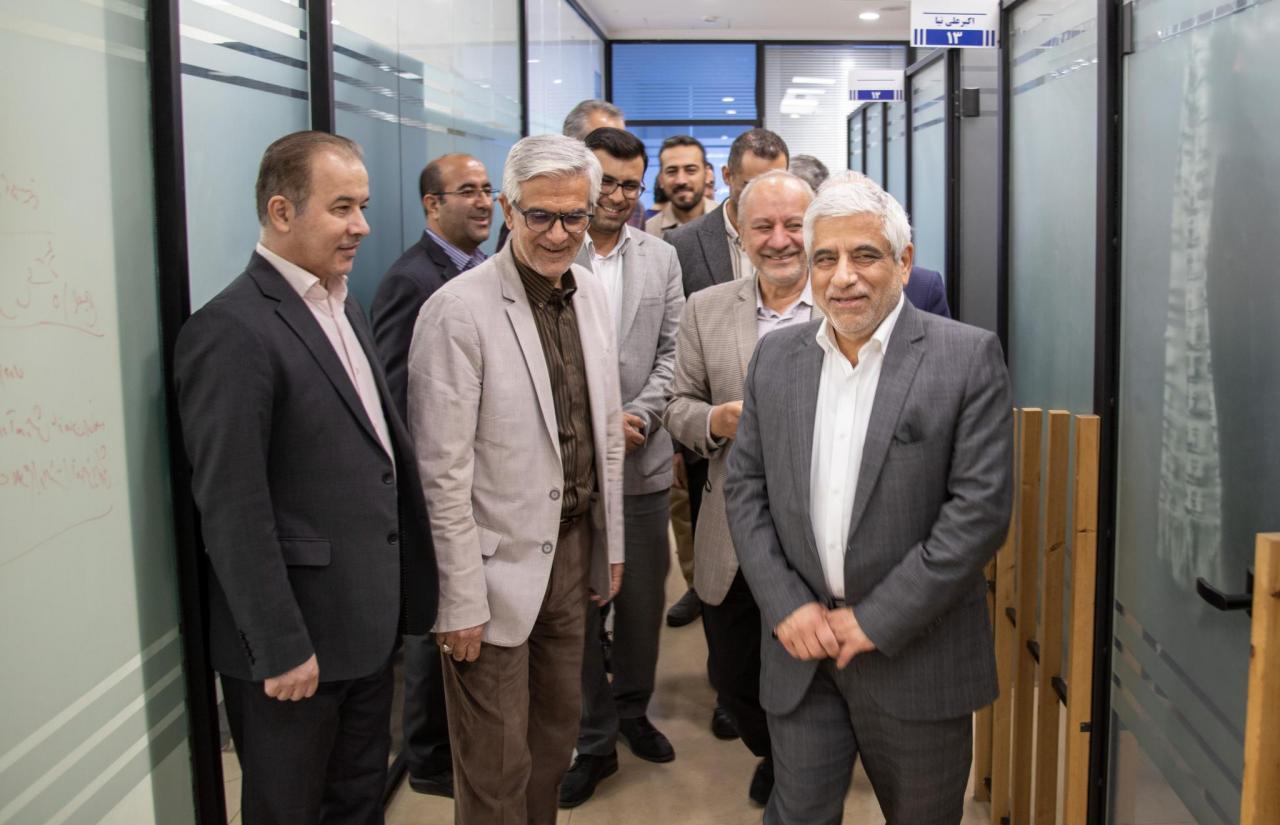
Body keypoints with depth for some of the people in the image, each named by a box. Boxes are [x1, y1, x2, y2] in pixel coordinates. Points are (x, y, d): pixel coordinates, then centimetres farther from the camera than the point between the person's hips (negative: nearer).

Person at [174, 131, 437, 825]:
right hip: (297, 644, -8)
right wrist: (281, 650, -18)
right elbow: (231, 511, -21)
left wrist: (404, 593, 12)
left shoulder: (343, 308, 10)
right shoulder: (232, 331, -19)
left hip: (368, 625, 8)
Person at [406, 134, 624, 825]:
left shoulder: (591, 293, 4)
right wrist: (462, 600, -15)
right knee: (497, 767, 6)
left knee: (558, 729, 21)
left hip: (575, 547, 7)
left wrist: (611, 542, 14)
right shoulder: (459, 311, -18)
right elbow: (443, 472, -17)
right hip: (500, 563, -6)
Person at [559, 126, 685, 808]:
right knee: (576, 604, 6)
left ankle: (633, 709, 35)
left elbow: (672, 352, 6)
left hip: (643, 459, 3)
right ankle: (593, 738, 20)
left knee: (644, 598, 13)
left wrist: (636, 415, -9)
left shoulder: (661, 258, 8)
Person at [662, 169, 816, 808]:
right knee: (732, 679, 16)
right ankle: (776, 756, 48)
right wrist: (716, 421, -14)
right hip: (734, 538, 3)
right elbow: (678, 404, 7)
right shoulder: (706, 310, 4)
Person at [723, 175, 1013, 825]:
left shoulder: (968, 357, -8)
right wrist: (786, 605, -7)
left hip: (916, 651, -2)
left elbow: (981, 507, -14)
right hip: (802, 649, 3)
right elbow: (744, 489, 6)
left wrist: (876, 620, -15)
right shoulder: (775, 357, 5)